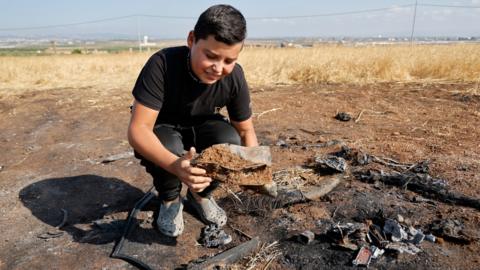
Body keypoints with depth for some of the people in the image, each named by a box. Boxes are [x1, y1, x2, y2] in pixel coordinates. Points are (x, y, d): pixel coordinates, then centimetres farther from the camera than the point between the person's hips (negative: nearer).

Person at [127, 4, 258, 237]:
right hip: (162, 131, -2)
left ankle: (201, 194, 2)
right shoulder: (162, 64, -33)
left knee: (230, 141, -28)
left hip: (201, 129, 3)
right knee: (168, 146, -35)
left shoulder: (234, 77, -21)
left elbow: (245, 130, -11)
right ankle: (170, 200, -2)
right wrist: (175, 165, -55)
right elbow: (137, 128, -37)